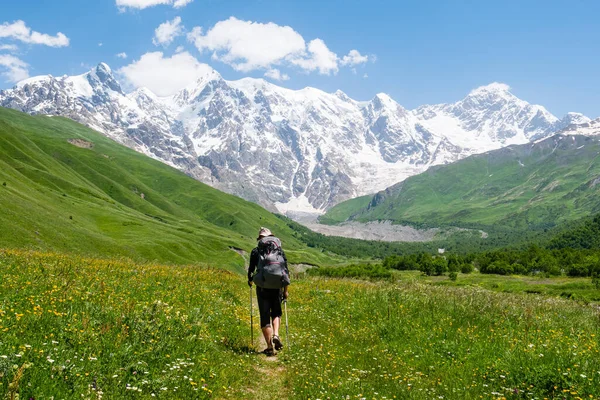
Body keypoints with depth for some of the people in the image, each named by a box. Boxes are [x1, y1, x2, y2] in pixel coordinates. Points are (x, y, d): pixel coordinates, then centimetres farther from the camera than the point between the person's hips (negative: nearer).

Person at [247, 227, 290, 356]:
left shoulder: (256, 251, 0)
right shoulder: (280, 251, 6)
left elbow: (251, 269, 3)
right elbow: (286, 271, 5)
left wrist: (250, 281, 25)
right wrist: (286, 290, 13)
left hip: (262, 287, -2)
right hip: (277, 287, 2)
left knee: (265, 316, 4)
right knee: (276, 312, 22)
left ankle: (270, 347, 3)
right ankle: (276, 335, -2)